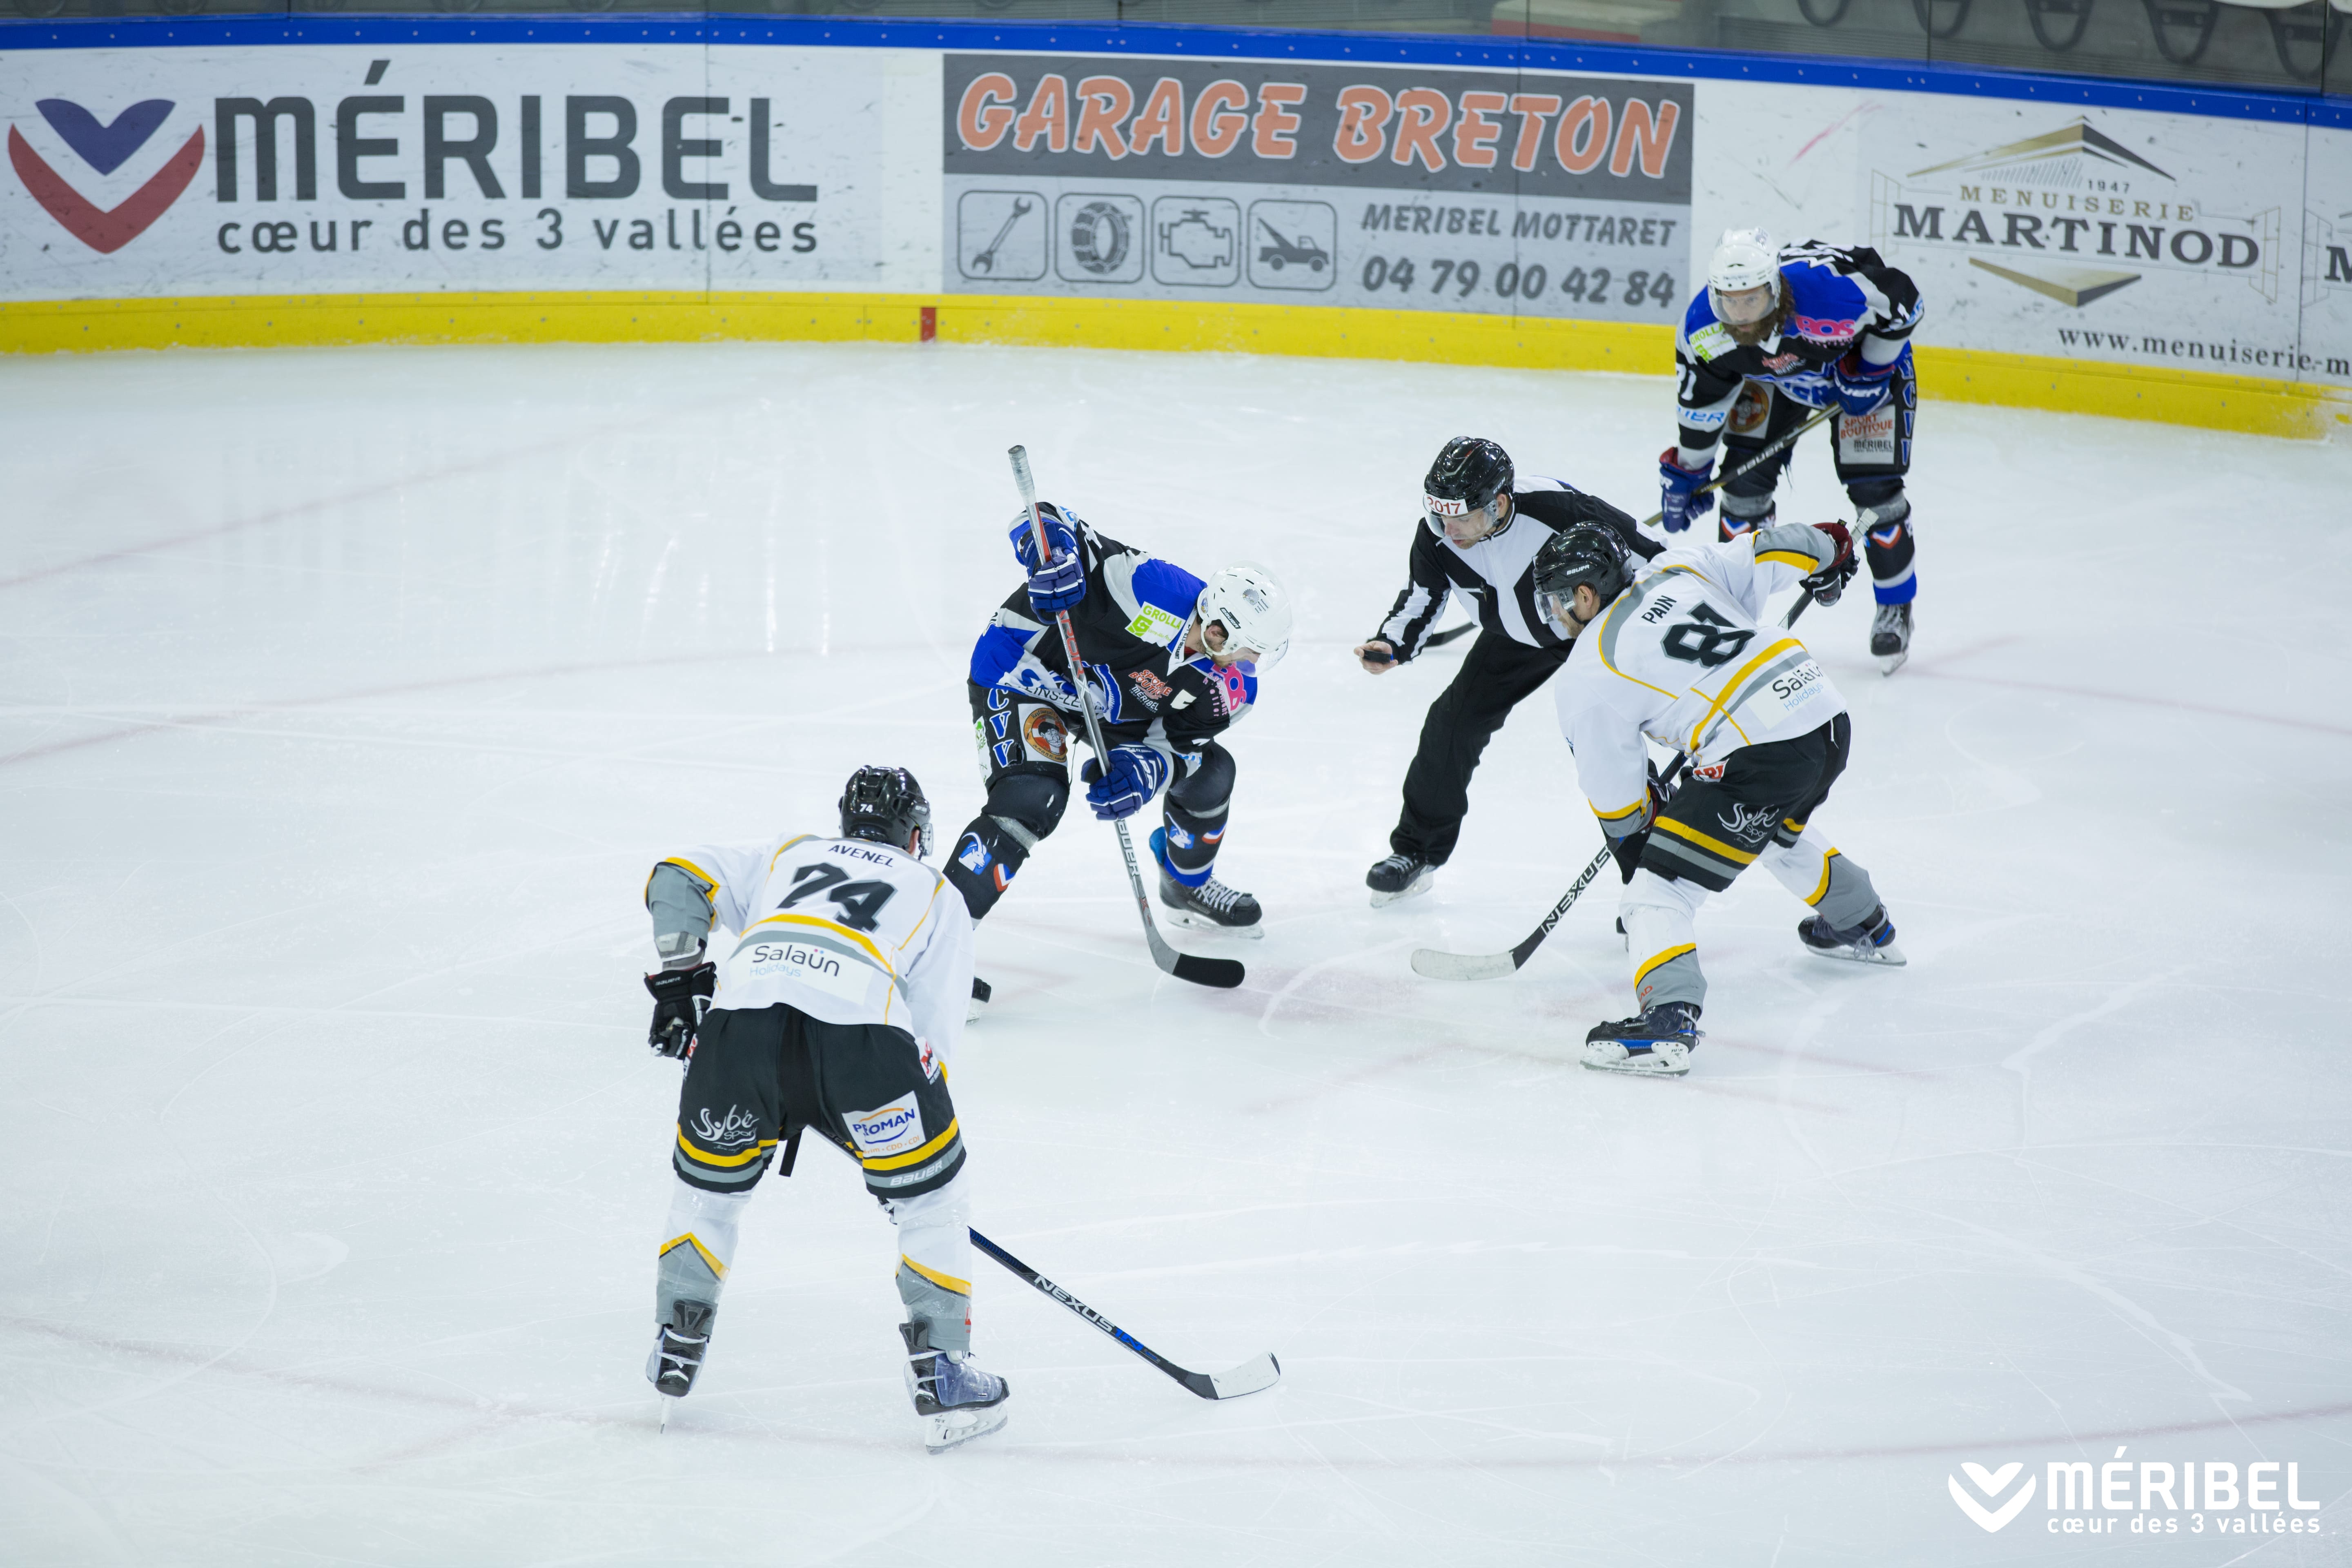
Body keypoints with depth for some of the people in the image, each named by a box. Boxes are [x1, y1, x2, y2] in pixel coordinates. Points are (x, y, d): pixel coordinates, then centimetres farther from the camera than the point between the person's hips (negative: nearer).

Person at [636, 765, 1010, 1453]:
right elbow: (931, 1041, 22)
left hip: (740, 1019, 2)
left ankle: (676, 1347, 29)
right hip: (858, 1028, -2)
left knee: (709, 1182, 27)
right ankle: (944, 1375, 11)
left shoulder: (788, 855, 37)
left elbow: (679, 879, 27)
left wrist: (681, 973, 25)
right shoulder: (937, 895, 30)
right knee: (929, 1194, 15)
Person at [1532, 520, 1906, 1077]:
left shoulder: (1587, 680, 1)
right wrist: (1826, 549, 36)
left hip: (1758, 756, -8)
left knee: (1659, 889, -4)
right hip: (1827, 714, 8)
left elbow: (1617, 800, 8)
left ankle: (1668, 1018, -24)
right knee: (1780, 827, 39)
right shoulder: (1678, 569, 13)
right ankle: (1864, 927, 59)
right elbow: (1770, 552, 15)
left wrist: (1635, 845, 27)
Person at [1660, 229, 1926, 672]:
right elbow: (1702, 402, -10)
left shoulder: (1832, 287, -44)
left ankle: (1895, 609, 11)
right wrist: (1687, 472, -1)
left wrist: (1871, 369, -21)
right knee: (1745, 477, -4)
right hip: (1775, 375, 4)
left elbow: (1902, 297, -24)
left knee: (1874, 489, -10)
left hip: (1866, 359, -3)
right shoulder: (1703, 329, -29)